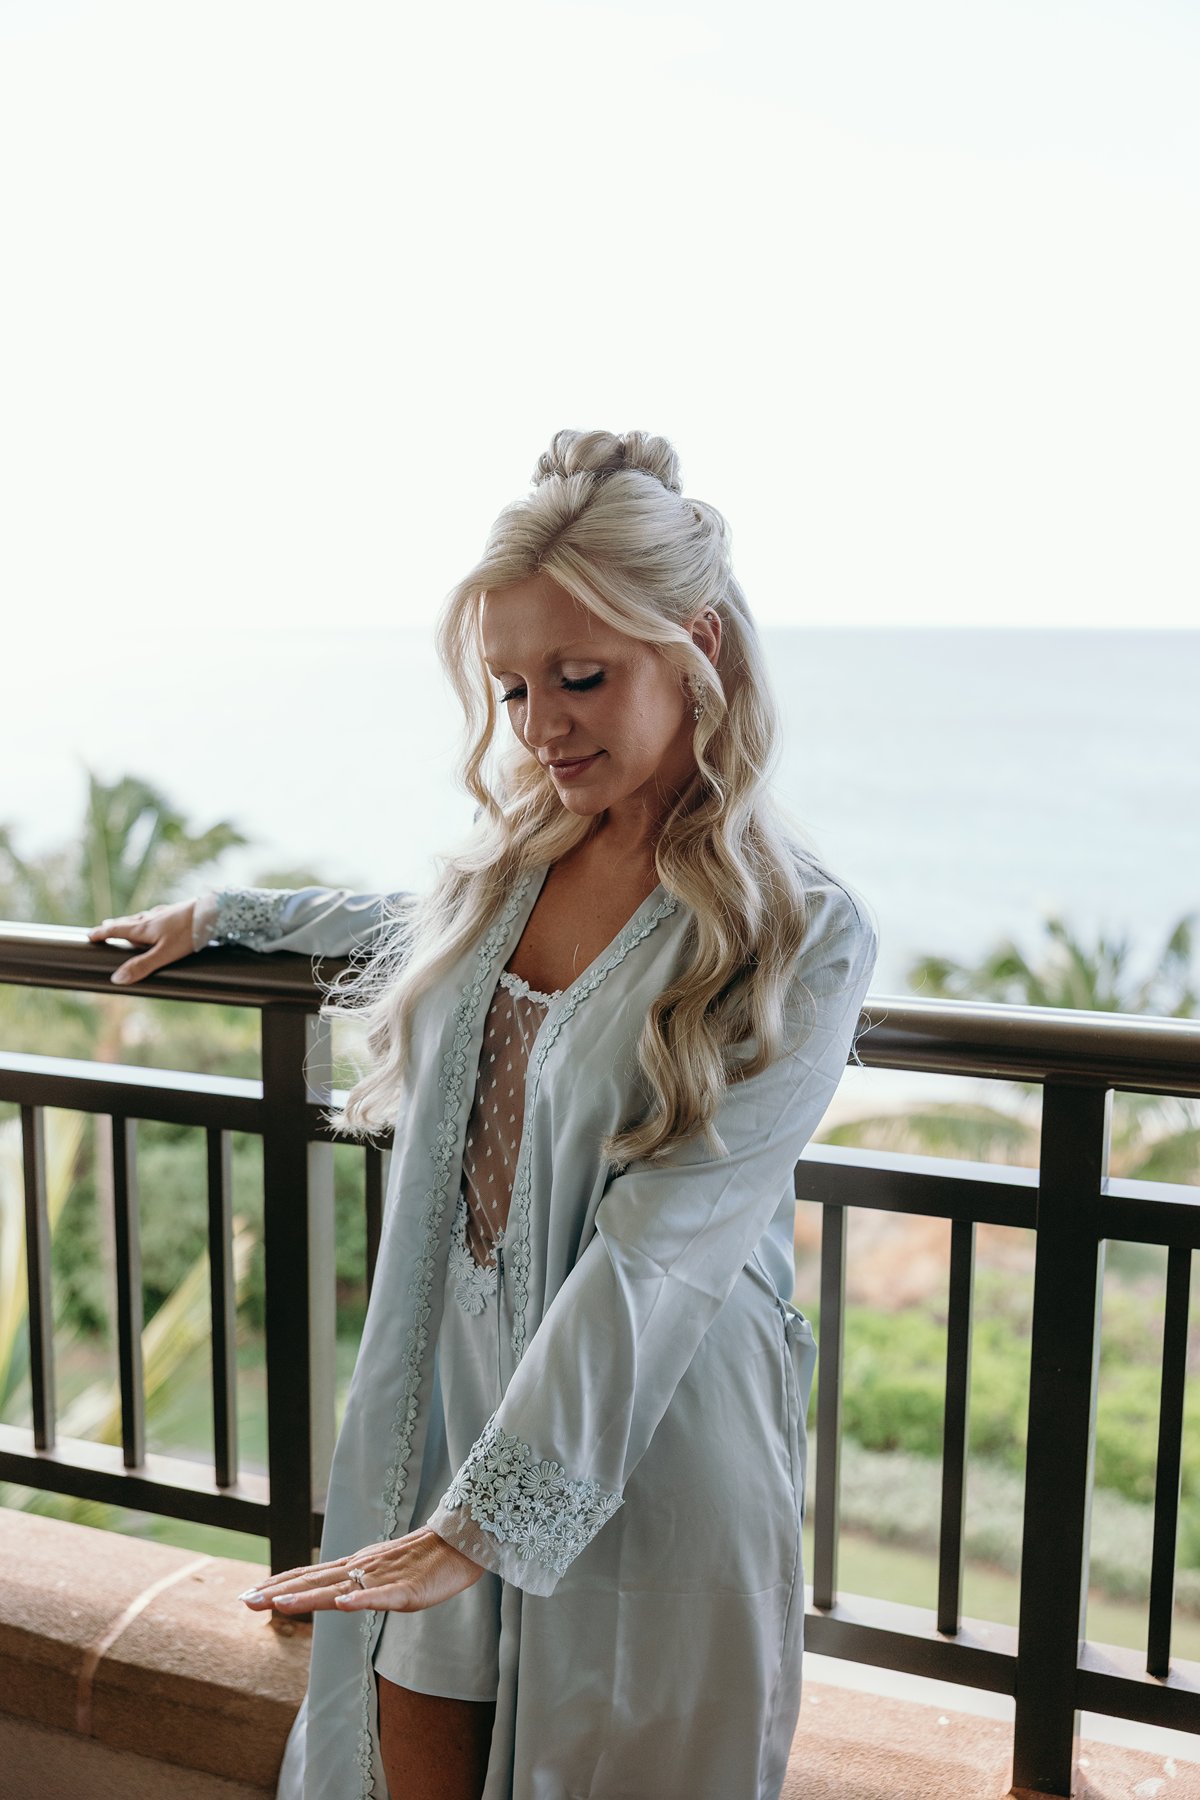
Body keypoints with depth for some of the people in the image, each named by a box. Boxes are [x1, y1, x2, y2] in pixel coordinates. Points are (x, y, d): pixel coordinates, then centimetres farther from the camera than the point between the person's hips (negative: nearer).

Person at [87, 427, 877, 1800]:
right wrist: (219, 912, 29)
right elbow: (434, 931, 25)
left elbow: (656, 1254, -24)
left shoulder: (802, 936, -18)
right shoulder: (515, 857, 0)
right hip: (450, 1386, 5)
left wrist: (485, 1521, -25)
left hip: (646, 1433, -5)